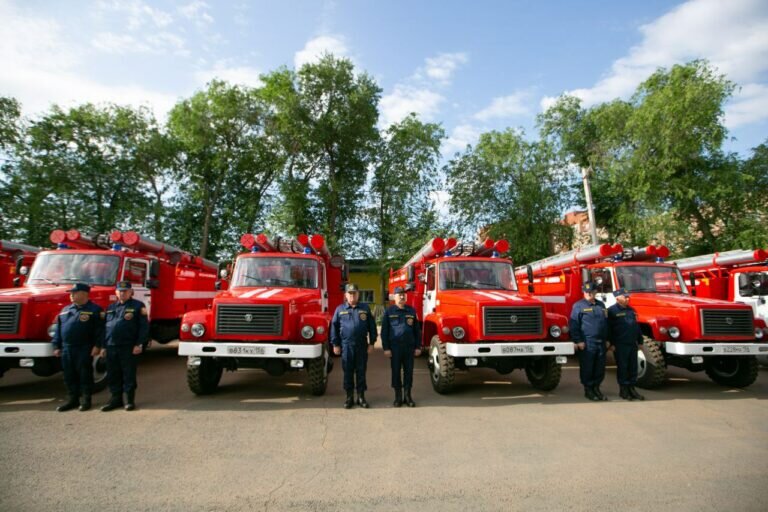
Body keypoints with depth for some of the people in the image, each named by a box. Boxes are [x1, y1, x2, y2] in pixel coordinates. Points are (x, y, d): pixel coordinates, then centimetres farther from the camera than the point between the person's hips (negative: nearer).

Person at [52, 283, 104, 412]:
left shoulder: (94, 310, -6)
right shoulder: (65, 310, 14)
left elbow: (100, 329, -11)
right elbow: (58, 329, 17)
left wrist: (97, 345, -16)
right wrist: (56, 346, 12)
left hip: (84, 349, -6)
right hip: (66, 349, 6)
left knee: (85, 374, 1)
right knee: (69, 375, 12)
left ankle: (86, 400, 12)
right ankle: (72, 399, 23)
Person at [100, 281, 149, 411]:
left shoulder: (138, 306, -2)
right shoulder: (110, 307, 16)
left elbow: (144, 326, -8)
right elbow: (105, 327, 17)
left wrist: (139, 344, -13)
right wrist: (103, 346, 11)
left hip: (128, 347, -5)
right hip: (111, 347, 6)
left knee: (129, 375, 2)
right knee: (113, 375, 12)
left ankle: (130, 400, 12)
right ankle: (115, 399, 24)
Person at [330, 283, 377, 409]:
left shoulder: (365, 308, 4)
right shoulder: (340, 309, 3)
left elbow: (372, 326, 5)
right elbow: (334, 327, 5)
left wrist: (371, 343, 2)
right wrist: (335, 344, 1)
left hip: (362, 346, 0)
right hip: (346, 345, 0)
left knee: (361, 372, 8)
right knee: (348, 372, 7)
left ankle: (361, 397, 18)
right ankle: (349, 397, 18)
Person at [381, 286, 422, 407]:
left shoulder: (411, 311, 7)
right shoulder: (389, 311, 0)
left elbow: (417, 330, 9)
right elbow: (384, 331, -1)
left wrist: (418, 347, 5)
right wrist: (386, 348, -6)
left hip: (409, 347, 2)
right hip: (395, 347, -2)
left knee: (408, 372, 7)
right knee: (396, 372, 5)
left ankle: (408, 396, 19)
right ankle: (398, 396, 17)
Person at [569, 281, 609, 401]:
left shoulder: (601, 305, 16)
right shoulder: (579, 306, -4)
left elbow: (606, 323, 23)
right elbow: (573, 325, -8)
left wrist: (607, 339, 19)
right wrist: (578, 341, -12)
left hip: (601, 342, 6)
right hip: (587, 343, -6)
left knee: (600, 368, 10)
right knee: (587, 368, 1)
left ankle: (596, 388, 24)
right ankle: (588, 390, 12)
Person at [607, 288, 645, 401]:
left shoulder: (631, 310, 15)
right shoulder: (612, 310, -9)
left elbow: (636, 326, 20)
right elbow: (609, 328, -13)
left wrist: (640, 341, 16)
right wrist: (611, 343, -15)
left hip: (632, 344, 7)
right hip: (620, 345, -7)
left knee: (633, 367, 10)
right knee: (622, 367, 0)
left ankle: (632, 388, 20)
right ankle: (623, 389, 10)